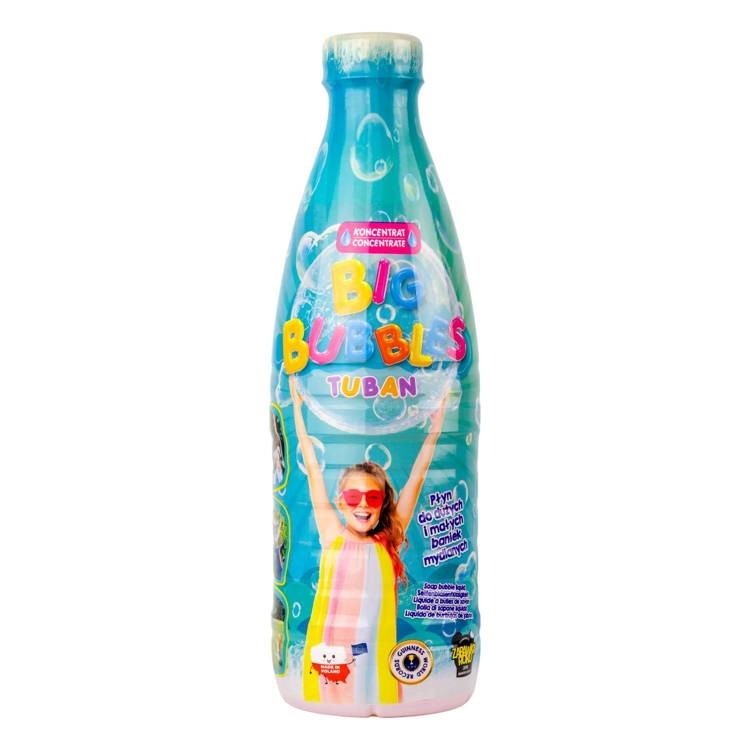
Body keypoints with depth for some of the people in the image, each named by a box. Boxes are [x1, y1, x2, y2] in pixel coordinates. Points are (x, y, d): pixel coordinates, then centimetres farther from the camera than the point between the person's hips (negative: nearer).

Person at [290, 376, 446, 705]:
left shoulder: (388, 543, 4)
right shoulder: (333, 538, 2)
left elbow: (416, 477, 4)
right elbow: (313, 469, 4)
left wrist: (436, 423, 5)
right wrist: (298, 409, 6)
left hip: (375, 659, 1)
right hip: (328, 659, 0)